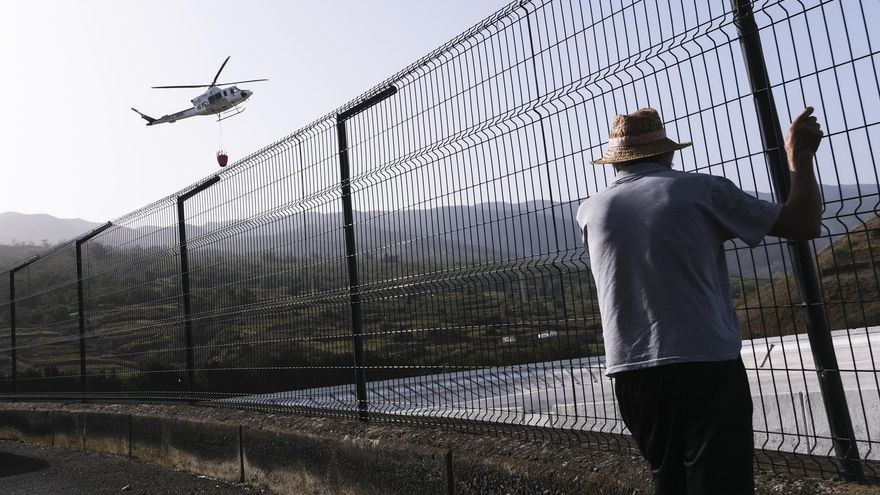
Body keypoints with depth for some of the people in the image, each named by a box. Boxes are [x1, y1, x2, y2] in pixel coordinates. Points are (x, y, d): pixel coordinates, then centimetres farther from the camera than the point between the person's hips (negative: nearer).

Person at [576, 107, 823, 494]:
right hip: (706, 366, -4)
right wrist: (801, 157, 18)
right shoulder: (700, 190, -2)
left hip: (631, 372, 4)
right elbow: (803, 224, 4)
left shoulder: (590, 211, 8)